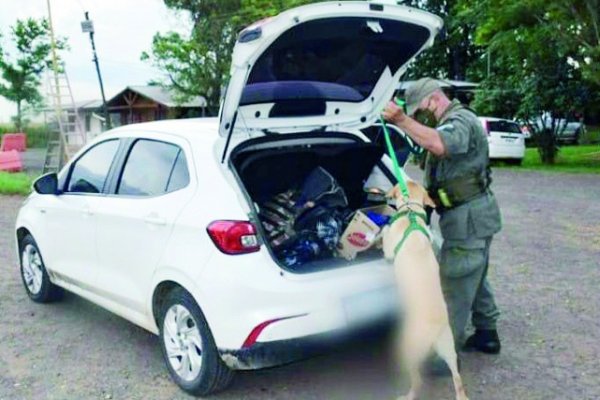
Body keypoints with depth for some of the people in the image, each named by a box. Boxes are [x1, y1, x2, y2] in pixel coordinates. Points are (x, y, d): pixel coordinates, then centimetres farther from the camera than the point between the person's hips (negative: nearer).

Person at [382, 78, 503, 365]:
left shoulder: (460, 119, -14)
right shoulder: (449, 123, 21)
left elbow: (440, 146, -38)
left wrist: (402, 120, -41)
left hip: (468, 216, -11)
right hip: (472, 215, 11)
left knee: (454, 284, -5)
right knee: (474, 279, 20)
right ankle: (486, 335, 32)